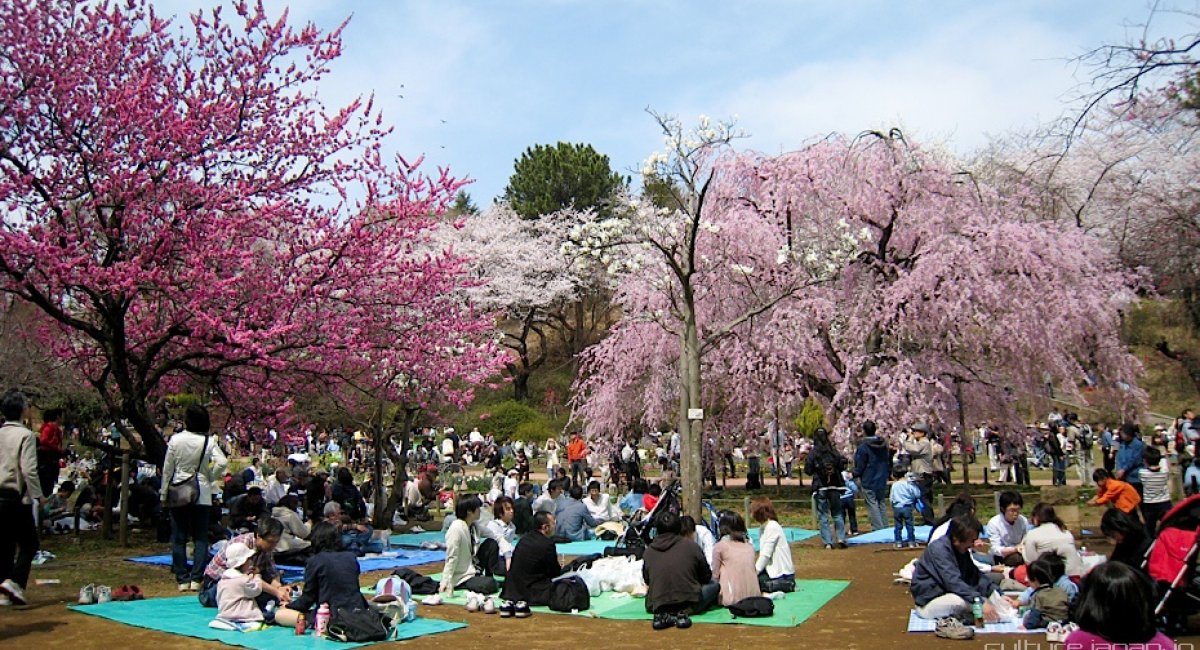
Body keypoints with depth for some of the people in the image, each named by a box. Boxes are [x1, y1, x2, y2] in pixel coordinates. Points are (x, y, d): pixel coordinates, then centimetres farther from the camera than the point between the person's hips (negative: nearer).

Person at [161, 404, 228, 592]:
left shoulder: (175, 439, -5)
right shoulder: (208, 441, -6)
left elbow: (167, 468, -1)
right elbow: (222, 463, -17)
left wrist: (164, 493, 8)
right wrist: (211, 479, 1)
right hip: (202, 494, 0)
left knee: (178, 538, 8)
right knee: (200, 538, 6)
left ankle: (182, 579, 10)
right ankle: (196, 578, 2)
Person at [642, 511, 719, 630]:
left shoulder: (649, 550, 3)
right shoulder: (691, 546, -4)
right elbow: (706, 576, 6)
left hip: (656, 606, 3)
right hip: (689, 604, -3)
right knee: (714, 585, 20)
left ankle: (663, 615, 4)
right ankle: (683, 614, 0)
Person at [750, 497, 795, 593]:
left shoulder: (772, 527, -16)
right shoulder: (762, 527, 11)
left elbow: (766, 555, -19)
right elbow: (762, 553, 8)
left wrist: (755, 571, -16)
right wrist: (754, 568, -4)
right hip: (772, 570, 9)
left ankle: (787, 585, -7)